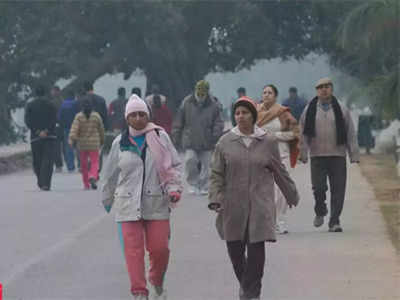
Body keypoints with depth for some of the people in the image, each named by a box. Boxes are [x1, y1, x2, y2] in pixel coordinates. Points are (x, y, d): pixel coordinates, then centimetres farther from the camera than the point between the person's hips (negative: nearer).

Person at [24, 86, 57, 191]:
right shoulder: (51, 104, 2)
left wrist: (37, 132, -8)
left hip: (35, 137, 1)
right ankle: (45, 183, -16)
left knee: (37, 161, 13)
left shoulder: (30, 105, 4)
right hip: (50, 136, -1)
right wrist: (46, 131, -11)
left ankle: (41, 182, 19)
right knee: (48, 160, -5)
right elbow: (54, 119, -8)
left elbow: (28, 121, -5)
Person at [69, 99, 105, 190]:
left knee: (83, 164, 13)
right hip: (94, 144, -1)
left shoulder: (79, 116, -3)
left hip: (82, 144, 1)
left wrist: (71, 139, -21)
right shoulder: (96, 116, 0)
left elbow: (74, 128, -15)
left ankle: (86, 184, 17)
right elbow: (101, 129, 9)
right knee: (94, 162, 0)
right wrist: (102, 140, 23)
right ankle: (92, 177, -29)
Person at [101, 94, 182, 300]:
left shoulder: (160, 137, 1)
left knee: (160, 248, -1)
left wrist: (174, 188, -6)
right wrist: (107, 198, 25)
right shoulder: (120, 143, 6)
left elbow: (175, 165, 7)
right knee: (133, 249, -5)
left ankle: (157, 283, 27)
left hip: (157, 203, -1)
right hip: (129, 204, 1)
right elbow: (110, 173, 17)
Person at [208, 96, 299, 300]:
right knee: (235, 250, 7)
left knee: (256, 251, -8)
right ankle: (245, 283, 33)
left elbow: (280, 172, 13)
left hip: (260, 206, -1)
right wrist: (215, 199, -9)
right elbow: (216, 174, 3)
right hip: (233, 206, 1)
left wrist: (292, 196, 20)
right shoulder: (225, 143, 2)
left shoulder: (268, 142, 3)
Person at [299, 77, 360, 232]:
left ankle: (334, 221, 5)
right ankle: (320, 212, 21)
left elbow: (351, 134, 6)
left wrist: (354, 154, 1)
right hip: (317, 155, 0)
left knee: (338, 189, -3)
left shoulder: (341, 109, 6)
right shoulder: (310, 110, 6)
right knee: (318, 187, -7)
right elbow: (303, 134, 7)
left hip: (338, 155, 0)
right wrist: (303, 154, 0)